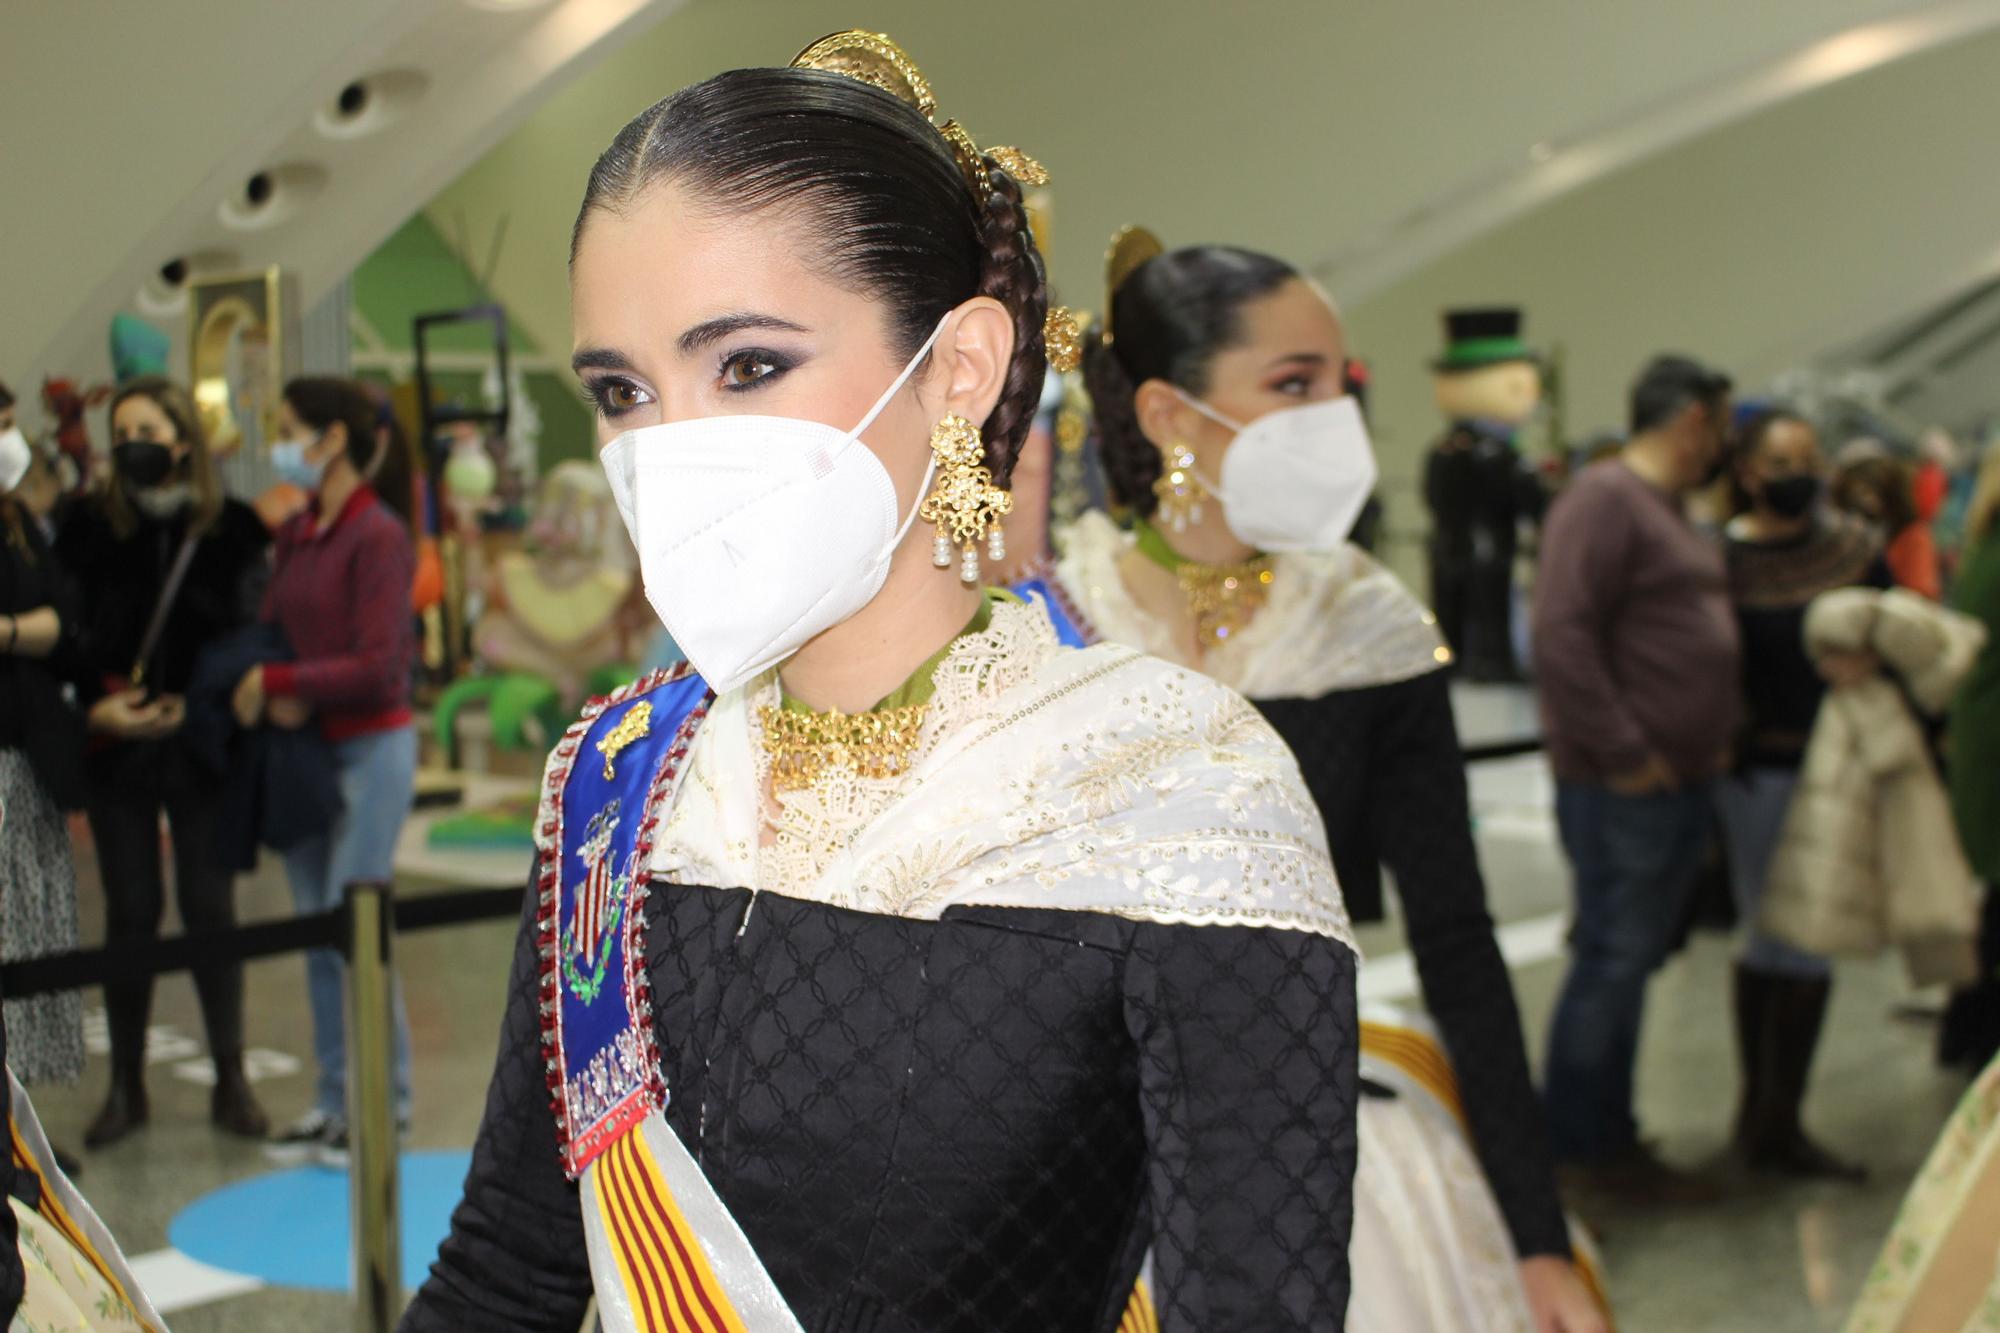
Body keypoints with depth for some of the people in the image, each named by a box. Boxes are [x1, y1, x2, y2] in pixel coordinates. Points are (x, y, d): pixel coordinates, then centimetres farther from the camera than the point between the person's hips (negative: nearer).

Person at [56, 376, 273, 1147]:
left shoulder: (229, 527, -2)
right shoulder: (90, 525, 1)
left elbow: (245, 635, -4)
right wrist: (95, 708, -14)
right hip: (117, 750, 1)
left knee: (210, 908, 4)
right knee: (130, 911, 6)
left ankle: (230, 1081, 15)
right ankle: (126, 1086, 18)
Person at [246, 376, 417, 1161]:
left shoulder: (377, 537, -13)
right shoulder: (295, 536, 10)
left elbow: (380, 665, -18)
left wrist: (278, 682, -13)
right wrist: (269, 703, -12)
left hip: (371, 749, -7)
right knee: (314, 928, 10)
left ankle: (385, 1103, 7)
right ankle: (333, 1099, 20)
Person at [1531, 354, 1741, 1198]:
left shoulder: (1672, 510, 18)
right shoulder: (1604, 498, -13)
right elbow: (1560, 636, -22)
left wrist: (1718, 738, 14)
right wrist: (1621, 755, -21)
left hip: (1681, 781, 10)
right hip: (1623, 787, -10)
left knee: (1635, 958, 15)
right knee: (1614, 958, -3)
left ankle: (1606, 1136, 25)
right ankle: (1583, 1145, 10)